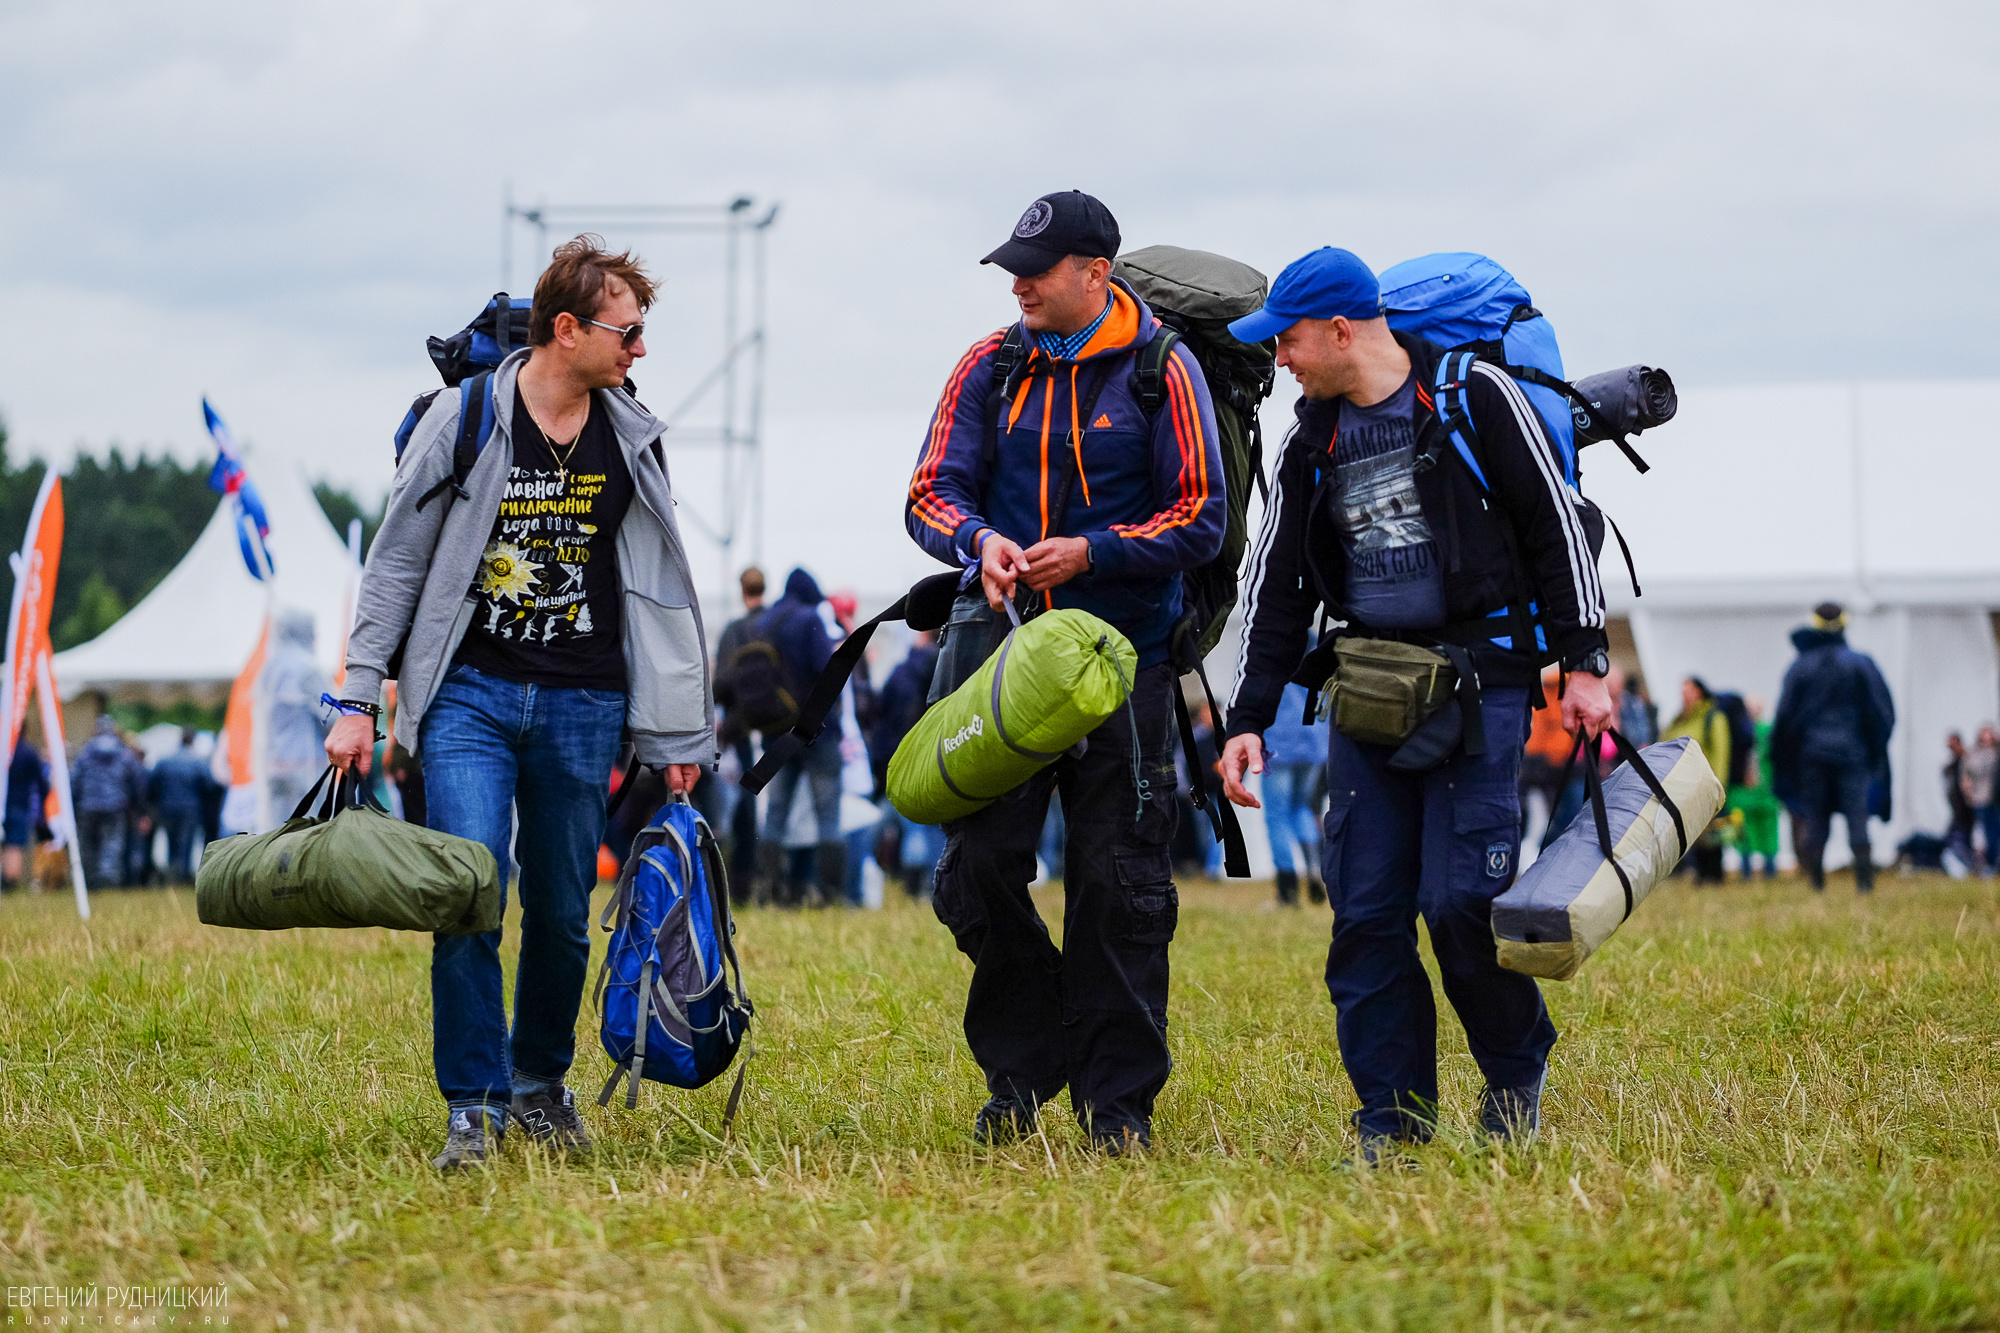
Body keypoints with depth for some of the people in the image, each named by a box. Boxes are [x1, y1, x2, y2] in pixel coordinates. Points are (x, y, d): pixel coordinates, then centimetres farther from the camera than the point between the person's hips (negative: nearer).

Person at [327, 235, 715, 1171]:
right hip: (469, 693, -3)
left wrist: (678, 735, 10)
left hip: (583, 705, 3)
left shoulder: (632, 438, 5)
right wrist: (357, 701, -4)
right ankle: (475, 1104, -7)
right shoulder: (465, 419, -4)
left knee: (563, 914, 7)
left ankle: (542, 1082, 28)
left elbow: (662, 588, 12)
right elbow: (396, 565, 1)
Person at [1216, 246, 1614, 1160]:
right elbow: (1277, 588, 14)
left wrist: (1584, 663, -7)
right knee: (1366, 912, 0)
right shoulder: (1312, 443, 12)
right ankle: (1393, 1121, 7)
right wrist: (1247, 719, 7)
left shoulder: (1475, 395, -3)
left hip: (1480, 682, -5)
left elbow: (1555, 524, -2)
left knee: (1460, 899, -11)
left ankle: (1517, 1074, 13)